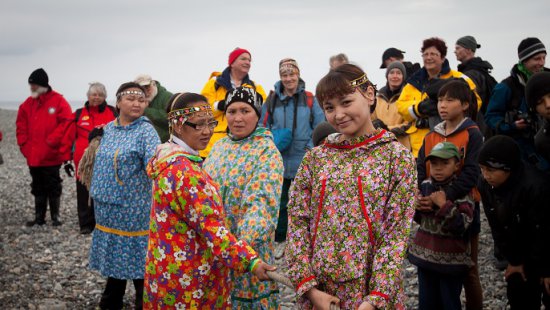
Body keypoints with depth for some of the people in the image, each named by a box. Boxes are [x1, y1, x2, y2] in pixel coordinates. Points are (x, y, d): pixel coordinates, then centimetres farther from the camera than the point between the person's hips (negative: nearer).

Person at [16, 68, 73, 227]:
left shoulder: (58, 101, -8)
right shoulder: (28, 104, 10)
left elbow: (65, 123, -15)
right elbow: (21, 125, 13)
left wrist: (51, 142, -16)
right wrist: (24, 144, 2)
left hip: (51, 155, -6)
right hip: (33, 156, 6)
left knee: (53, 186, 3)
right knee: (38, 187, 13)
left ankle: (55, 216, 14)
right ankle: (39, 217, 21)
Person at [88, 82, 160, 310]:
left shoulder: (145, 131, -12)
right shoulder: (108, 129, 7)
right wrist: (97, 192, 18)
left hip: (134, 207, -6)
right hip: (107, 205, 6)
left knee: (137, 258, 1)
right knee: (113, 255, 19)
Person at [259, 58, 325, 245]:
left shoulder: (309, 99, 1)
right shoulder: (272, 100, 5)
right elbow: (262, 128, 11)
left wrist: (311, 147, -10)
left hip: (304, 162, -1)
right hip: (278, 161, 1)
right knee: (279, 202, 8)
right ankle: (280, 240, 23)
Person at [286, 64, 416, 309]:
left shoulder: (396, 156, -4)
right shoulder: (315, 157, 3)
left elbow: (396, 233, -8)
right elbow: (297, 222, -1)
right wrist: (308, 286, -10)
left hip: (372, 290, -2)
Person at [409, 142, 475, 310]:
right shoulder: (425, 186, 2)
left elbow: (462, 226, -22)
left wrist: (444, 205, -26)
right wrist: (418, 207, -6)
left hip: (451, 259, -5)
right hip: (424, 254, 5)